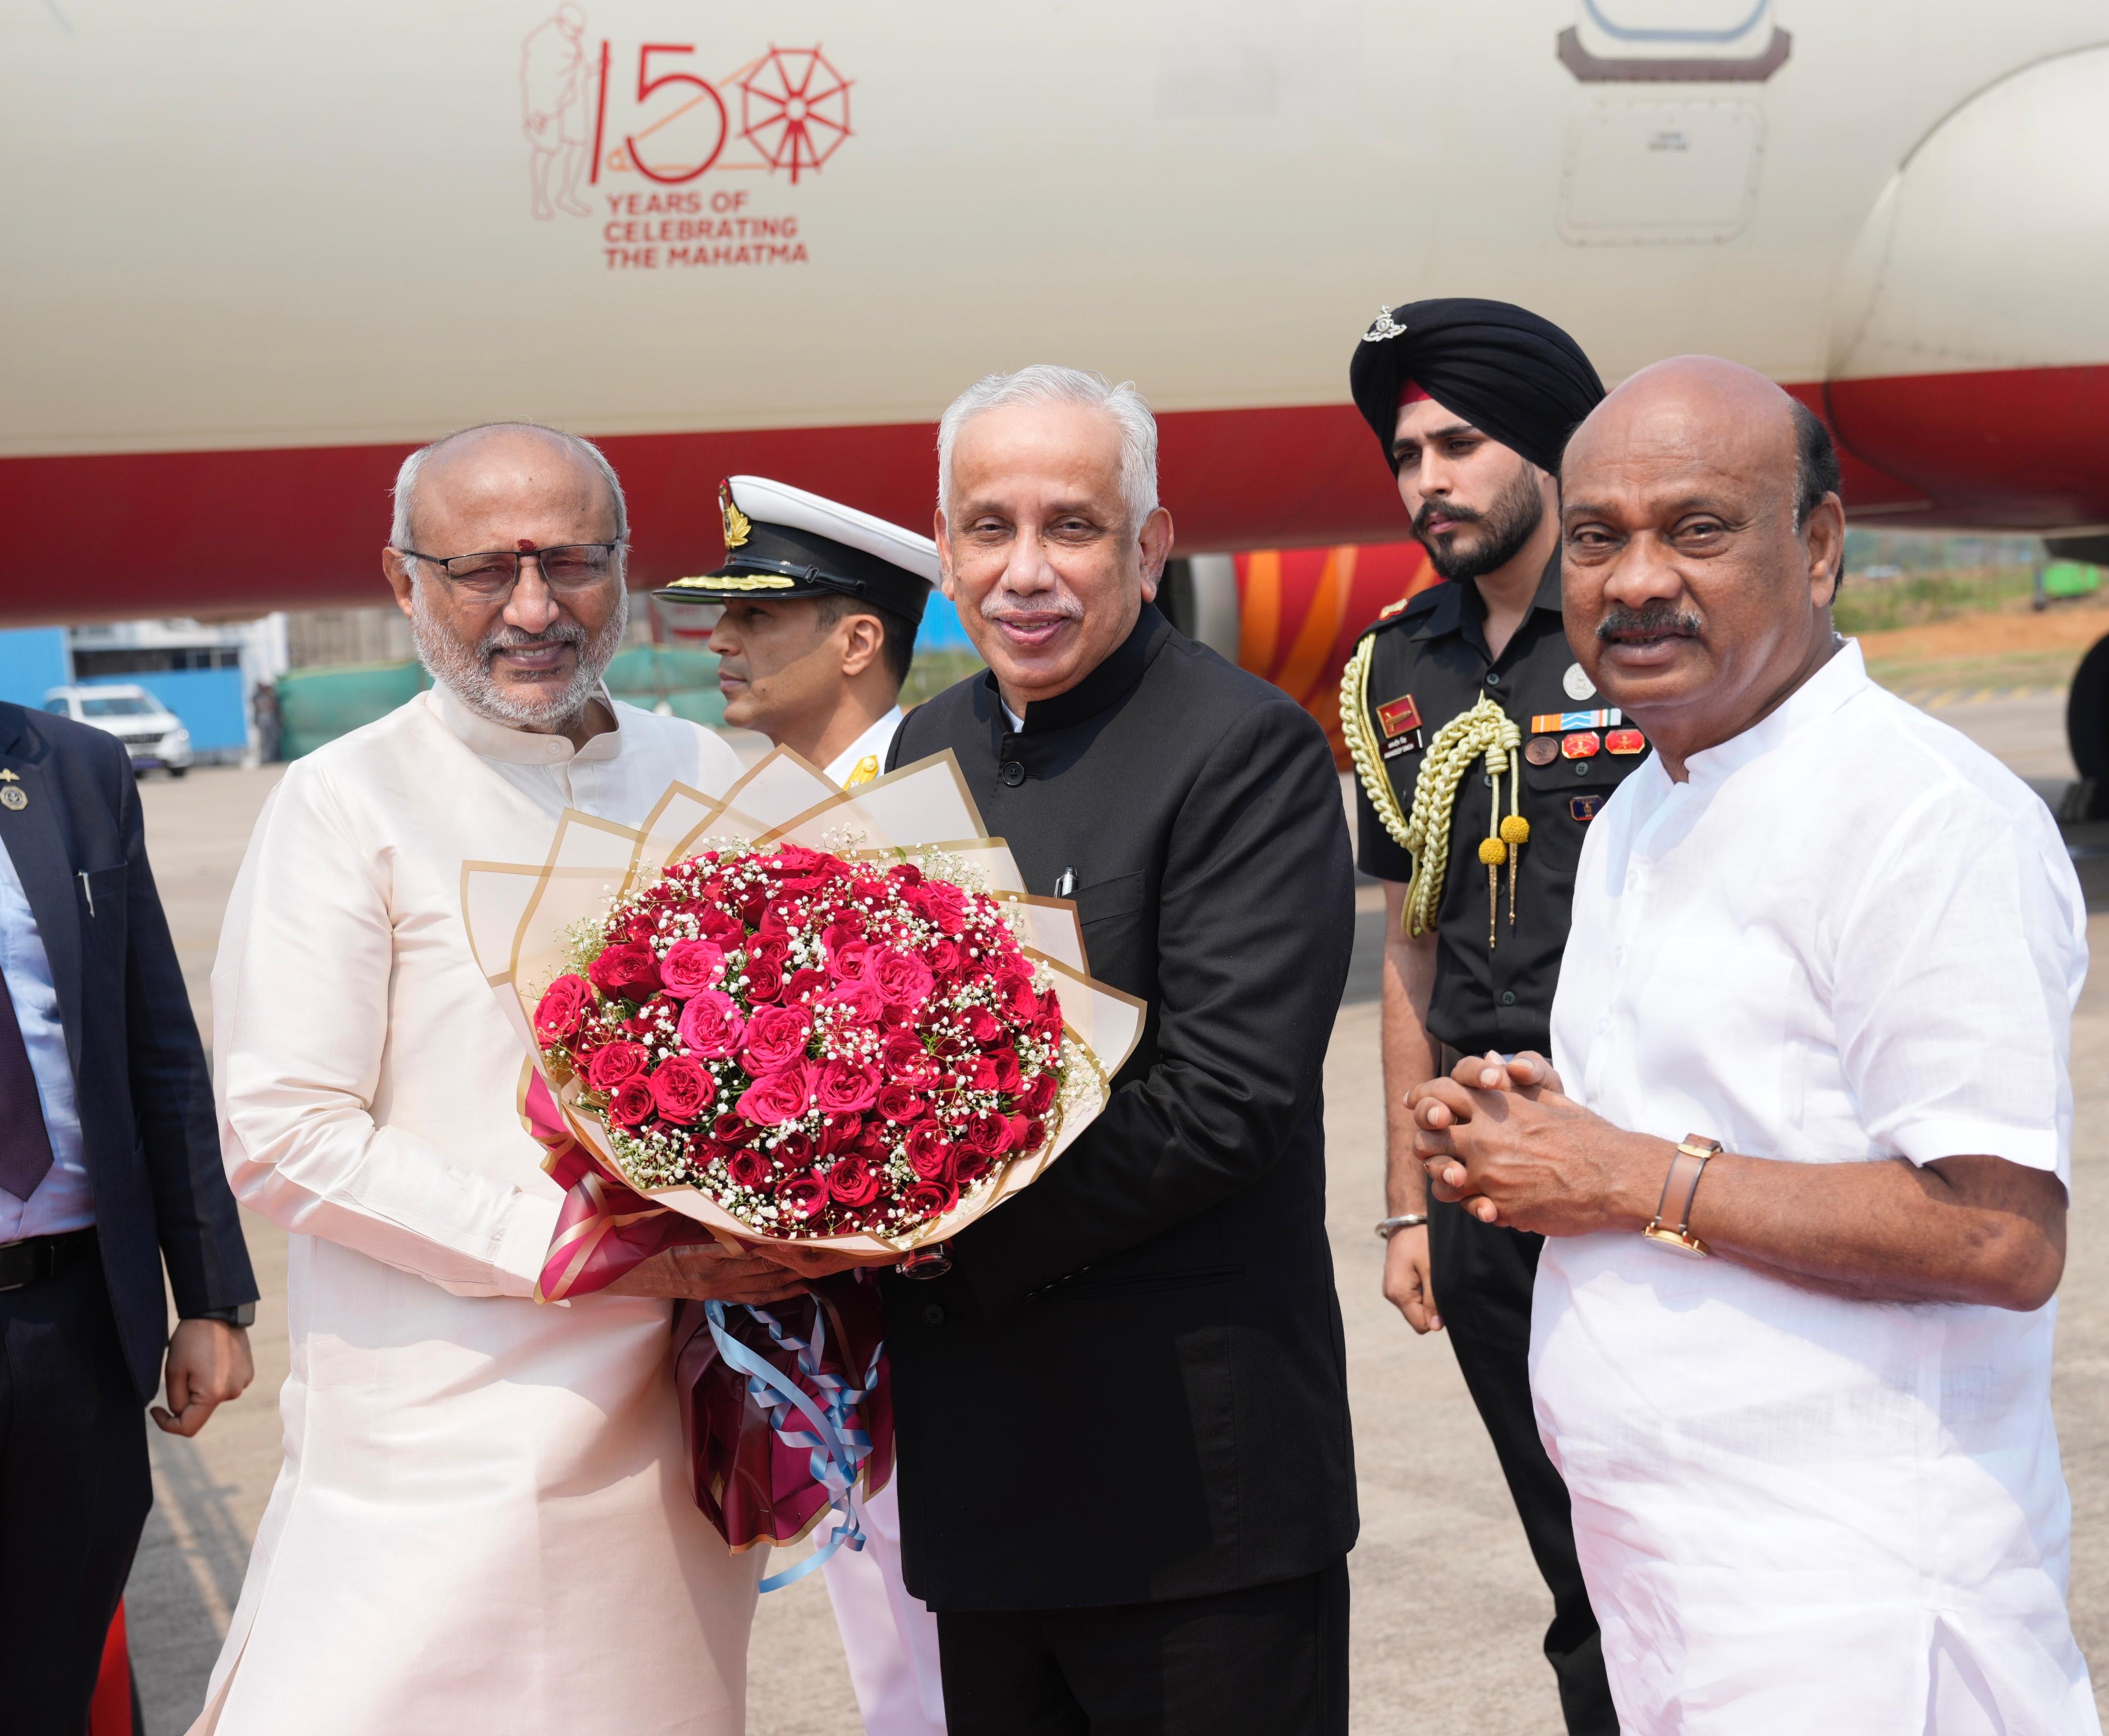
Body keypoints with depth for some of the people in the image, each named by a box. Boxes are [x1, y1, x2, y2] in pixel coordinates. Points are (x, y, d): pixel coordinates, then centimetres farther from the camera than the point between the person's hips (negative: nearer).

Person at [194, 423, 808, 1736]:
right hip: (444, 1445, -4)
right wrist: (563, 1244, -16)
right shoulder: (350, 802, -5)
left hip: (680, 1432, 5)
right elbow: (283, 1139, -10)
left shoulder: (715, 783, 10)